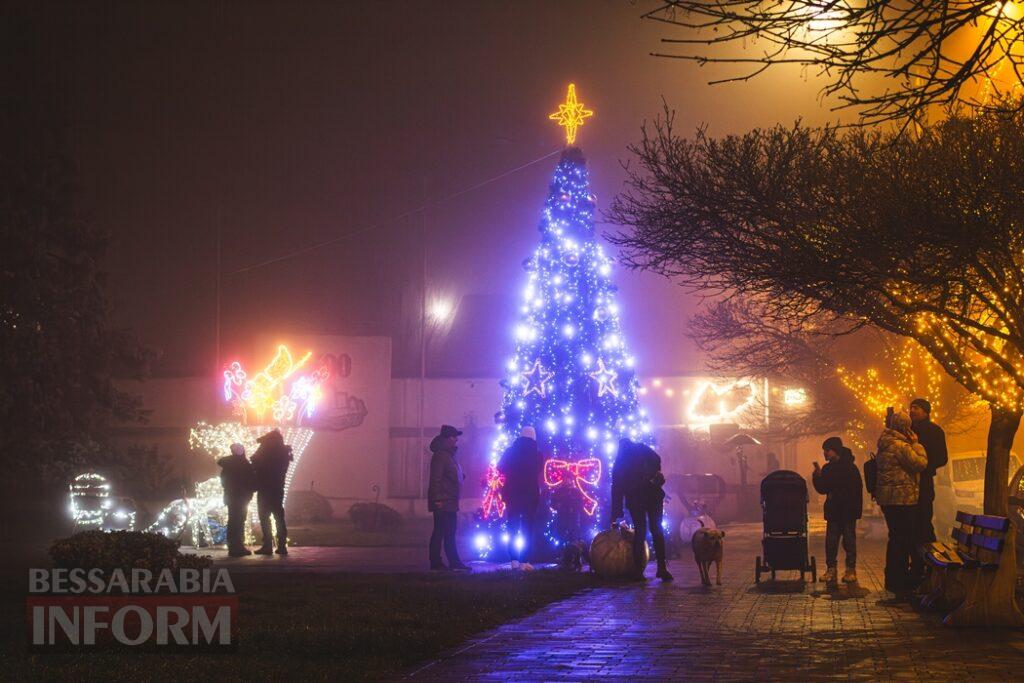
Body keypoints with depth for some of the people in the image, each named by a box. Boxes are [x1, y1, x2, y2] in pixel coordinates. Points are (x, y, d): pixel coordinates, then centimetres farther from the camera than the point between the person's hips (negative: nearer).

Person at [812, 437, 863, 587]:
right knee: (831, 540, 2)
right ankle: (831, 569, 6)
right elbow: (822, 489, 12)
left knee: (849, 539, -1)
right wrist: (817, 476, -3)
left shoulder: (850, 468, -7)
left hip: (848, 511, -5)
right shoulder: (827, 468, 12)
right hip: (833, 511, 6)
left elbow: (857, 489, -9)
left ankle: (851, 570, 4)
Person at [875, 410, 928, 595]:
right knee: (904, 540, -5)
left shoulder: (884, 445, 13)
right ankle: (900, 582, -4)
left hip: (887, 498, 10)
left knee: (895, 539, 17)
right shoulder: (901, 446, -17)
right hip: (903, 499, -10)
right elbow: (921, 463, -19)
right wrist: (916, 443, -6)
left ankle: (892, 580, 22)